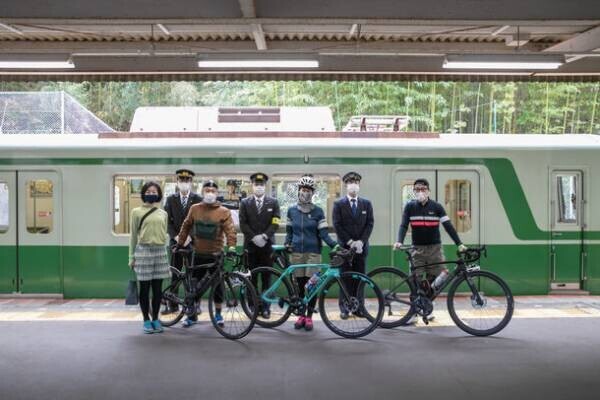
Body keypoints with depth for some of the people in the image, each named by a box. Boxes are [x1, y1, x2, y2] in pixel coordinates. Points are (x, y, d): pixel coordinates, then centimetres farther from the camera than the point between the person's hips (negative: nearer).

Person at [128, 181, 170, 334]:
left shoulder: (163, 214, 10)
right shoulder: (137, 212, 0)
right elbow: (133, 236, 2)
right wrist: (131, 257, 2)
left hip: (160, 252, 3)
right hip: (143, 251, -3)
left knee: (157, 289, 6)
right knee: (144, 288, 3)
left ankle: (155, 319, 18)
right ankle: (146, 320, 15)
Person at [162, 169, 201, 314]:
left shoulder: (198, 199, 1)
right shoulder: (170, 199, 7)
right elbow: (168, 221, 3)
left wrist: (190, 236, -12)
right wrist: (176, 236, -10)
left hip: (192, 241, -2)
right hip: (176, 241, 2)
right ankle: (173, 305, 11)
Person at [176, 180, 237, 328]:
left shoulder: (223, 211, -5)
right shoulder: (195, 208, 2)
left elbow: (229, 230, -13)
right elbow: (186, 227, 11)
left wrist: (231, 246, -27)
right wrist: (179, 244, 11)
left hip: (216, 254, -2)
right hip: (198, 254, 2)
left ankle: (218, 314, 22)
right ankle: (192, 314, 21)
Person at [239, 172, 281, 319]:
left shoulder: (273, 202, 7)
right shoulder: (245, 203, 7)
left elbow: (275, 223, 0)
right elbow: (243, 224, 0)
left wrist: (264, 236, -12)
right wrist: (254, 237, -11)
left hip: (267, 245, 0)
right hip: (250, 245, 0)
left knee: (266, 278, 3)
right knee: (252, 278, 3)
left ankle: (265, 307, 9)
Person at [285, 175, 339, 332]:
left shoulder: (318, 211, -1)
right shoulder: (292, 210, 7)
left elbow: (323, 233, -4)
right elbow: (289, 232, 14)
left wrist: (335, 245, -19)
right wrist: (287, 244, -4)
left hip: (313, 252, -2)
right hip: (296, 252, 2)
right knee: (300, 284, 5)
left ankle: (309, 316, 7)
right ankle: (301, 315, 16)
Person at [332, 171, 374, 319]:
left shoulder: (366, 204, 9)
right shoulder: (339, 204, 2)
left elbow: (370, 224, 3)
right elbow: (337, 225, -5)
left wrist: (361, 241, -10)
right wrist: (350, 242, -12)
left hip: (361, 246, 2)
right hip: (344, 246, -2)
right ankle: (344, 308, 7)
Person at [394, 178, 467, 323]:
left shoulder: (436, 206, -1)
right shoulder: (410, 206, 1)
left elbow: (448, 225, -6)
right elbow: (404, 225, -5)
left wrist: (459, 244, -14)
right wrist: (399, 241, -23)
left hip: (435, 248, 0)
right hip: (417, 248, 0)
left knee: (434, 280, -1)